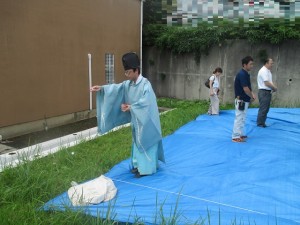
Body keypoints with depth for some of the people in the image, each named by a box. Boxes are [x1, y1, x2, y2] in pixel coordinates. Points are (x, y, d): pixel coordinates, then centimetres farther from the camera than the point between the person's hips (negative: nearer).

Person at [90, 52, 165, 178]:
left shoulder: (145, 84, -21)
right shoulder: (128, 84, 3)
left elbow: (145, 103, -27)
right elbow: (115, 89, -2)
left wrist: (130, 107, -20)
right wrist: (101, 89, -15)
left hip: (146, 120, -8)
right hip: (136, 119, 8)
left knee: (146, 143, 1)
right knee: (137, 142, 17)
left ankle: (146, 168, 13)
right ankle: (139, 165, 31)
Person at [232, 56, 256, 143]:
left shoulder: (246, 74, 11)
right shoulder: (242, 74, -20)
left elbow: (249, 87, 18)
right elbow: (245, 89, -23)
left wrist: (252, 94, 1)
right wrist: (251, 97, -8)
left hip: (244, 100, 10)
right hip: (241, 100, -10)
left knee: (242, 118, 17)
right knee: (239, 118, -5)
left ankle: (240, 134, 27)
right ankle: (235, 137, 2)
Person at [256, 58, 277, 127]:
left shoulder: (268, 71, 15)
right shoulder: (263, 71, -17)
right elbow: (267, 83, -22)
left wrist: (274, 87, 2)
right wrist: (274, 88, -9)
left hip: (268, 92, 10)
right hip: (264, 92, -10)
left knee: (266, 109, 15)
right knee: (263, 109, -4)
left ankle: (263, 123, 23)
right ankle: (260, 124, 4)